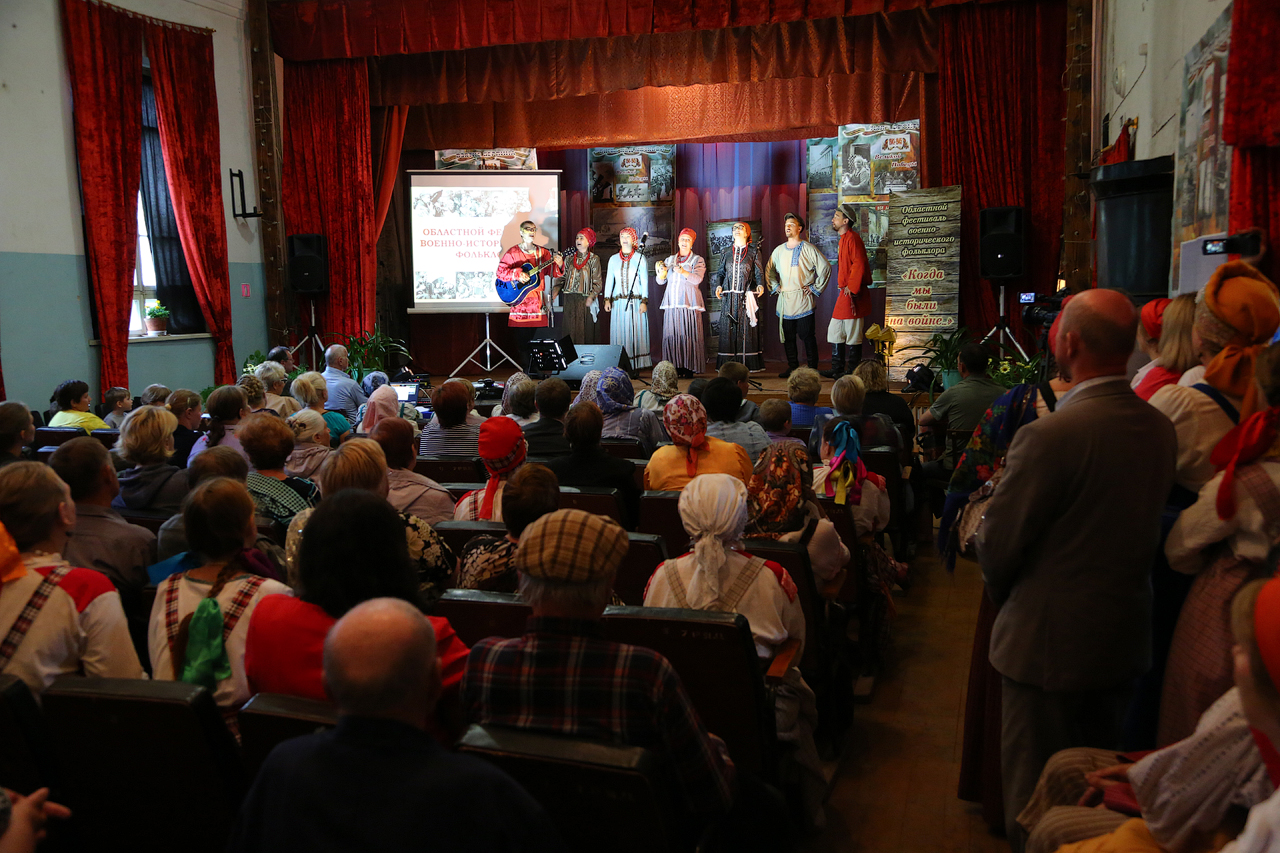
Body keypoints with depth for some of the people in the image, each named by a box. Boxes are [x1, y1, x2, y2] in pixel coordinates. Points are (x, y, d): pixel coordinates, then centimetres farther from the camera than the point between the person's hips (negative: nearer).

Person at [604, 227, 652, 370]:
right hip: (618, 303, 3)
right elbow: (609, 280, 13)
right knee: (618, 332, -1)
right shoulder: (613, 259, 14)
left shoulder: (640, 258, 5)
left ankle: (636, 365, -4)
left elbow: (645, 281, 1)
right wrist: (607, 299, 2)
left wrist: (644, 301, -7)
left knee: (636, 331, -6)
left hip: (636, 302, -3)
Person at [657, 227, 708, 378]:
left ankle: (689, 368, -7)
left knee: (688, 334, -9)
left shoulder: (698, 260, 7)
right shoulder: (670, 260, 19)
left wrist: (683, 272, -26)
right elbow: (660, 281, 15)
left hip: (689, 303, -4)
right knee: (672, 334, -2)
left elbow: (697, 279, -10)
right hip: (672, 303, 4)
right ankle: (675, 367, 1)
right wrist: (661, 273, -8)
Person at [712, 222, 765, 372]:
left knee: (747, 328, -4)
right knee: (728, 327, -2)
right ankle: (728, 364, 1)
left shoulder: (754, 250, 8)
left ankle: (748, 363, -1)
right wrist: (718, 285, 0)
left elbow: (759, 272, 4)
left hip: (747, 295, -2)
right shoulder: (727, 251, 16)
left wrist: (760, 285, -13)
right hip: (729, 295, 3)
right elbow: (721, 271, 17)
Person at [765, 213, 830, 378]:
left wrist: (815, 288, -4)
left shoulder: (808, 248, -2)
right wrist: (775, 287, 14)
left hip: (803, 301, -5)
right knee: (787, 336, 6)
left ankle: (813, 368, 1)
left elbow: (825, 268, -3)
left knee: (807, 336, -5)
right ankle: (792, 367, 15)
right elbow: (769, 270, 27)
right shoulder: (779, 250, 13)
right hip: (784, 300, 5)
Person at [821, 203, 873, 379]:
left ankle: (852, 373, 3)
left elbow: (859, 265, -21)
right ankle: (837, 370, 20)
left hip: (853, 294, -11)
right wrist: (844, 288, 17)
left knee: (852, 335, -4)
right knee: (835, 331, 13)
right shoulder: (843, 239, 18)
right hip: (845, 294, 11)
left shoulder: (852, 238, -14)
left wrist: (851, 289, -20)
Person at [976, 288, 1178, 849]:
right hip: (1126, 640, 7)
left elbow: (999, 544, -17)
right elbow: (1145, 525, 6)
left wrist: (1002, 593, 3)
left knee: (1033, 794, 10)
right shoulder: (1160, 428, -3)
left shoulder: (1049, 435, -26)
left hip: (1049, 641, -7)